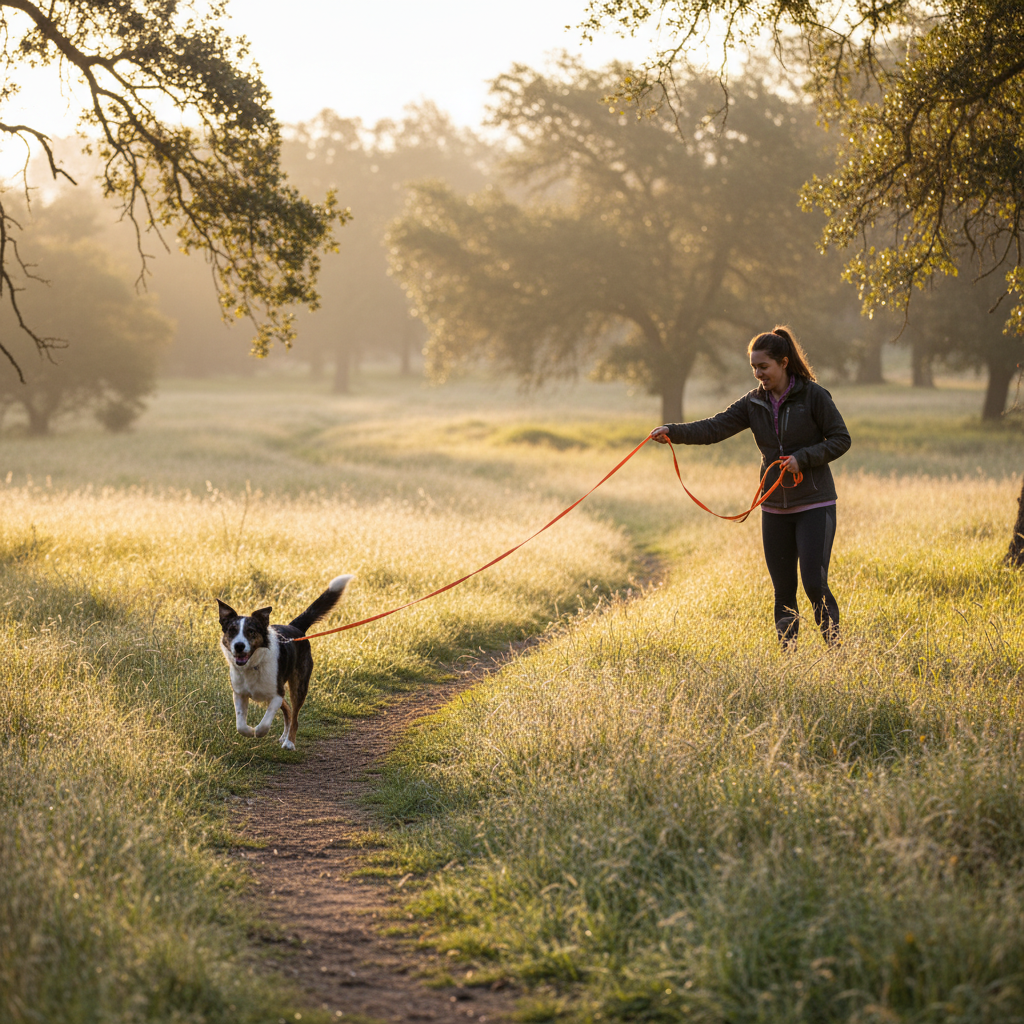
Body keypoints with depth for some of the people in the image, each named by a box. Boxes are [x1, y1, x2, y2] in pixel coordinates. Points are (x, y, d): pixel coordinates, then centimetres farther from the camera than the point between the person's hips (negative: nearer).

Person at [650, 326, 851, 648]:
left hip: (814, 504, -5)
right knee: (783, 588, 8)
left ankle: (835, 648, 2)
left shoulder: (813, 395, -8)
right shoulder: (755, 403, 4)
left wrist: (802, 458, -18)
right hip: (775, 507, 5)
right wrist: (673, 431, -20)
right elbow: (715, 428, -5)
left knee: (814, 583, -12)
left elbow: (841, 439, -5)